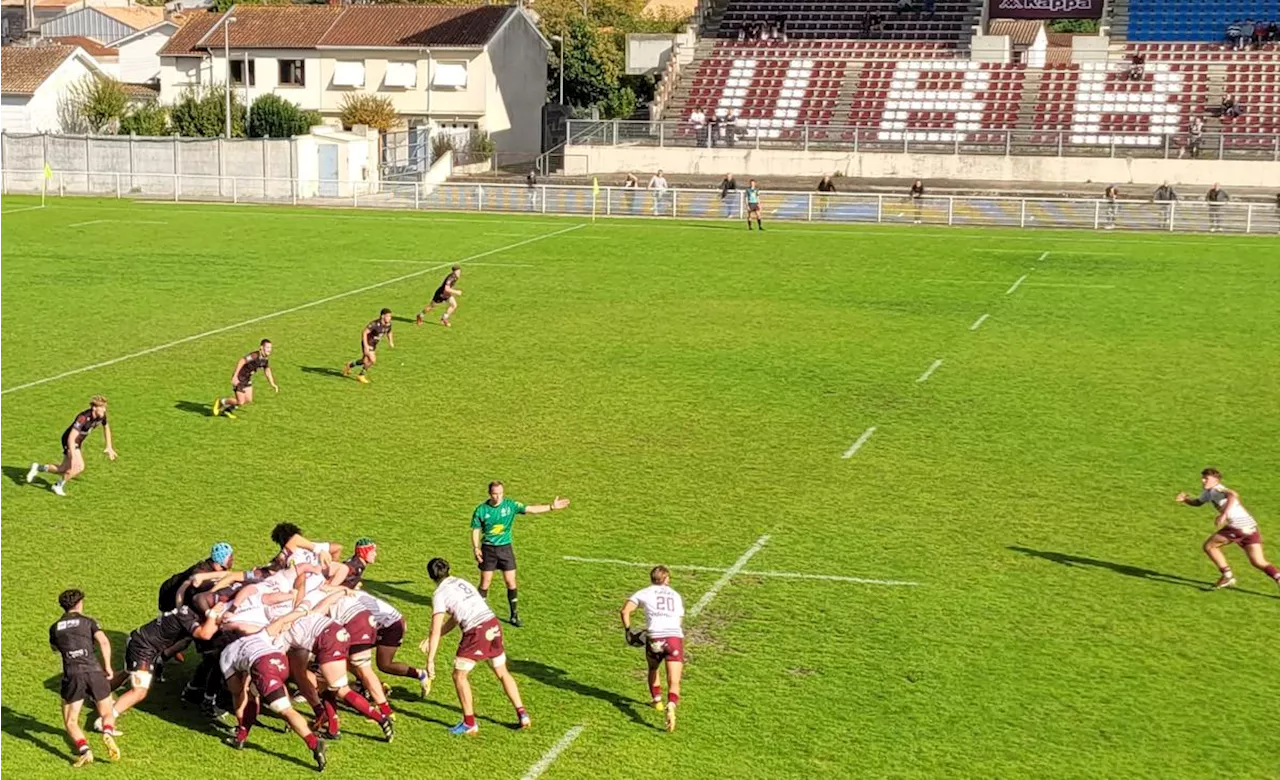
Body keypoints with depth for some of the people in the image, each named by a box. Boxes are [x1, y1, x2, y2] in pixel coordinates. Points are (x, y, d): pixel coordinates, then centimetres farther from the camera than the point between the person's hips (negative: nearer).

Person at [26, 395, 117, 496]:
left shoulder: (101, 415, -13)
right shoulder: (83, 418, -36)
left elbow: (106, 427, 11)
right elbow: (71, 438, -40)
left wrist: (109, 447, 10)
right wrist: (74, 457, -49)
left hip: (77, 442, 8)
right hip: (69, 441, -8)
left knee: (63, 470, 13)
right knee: (79, 466, -24)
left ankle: (38, 468, 34)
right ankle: (59, 485, -1)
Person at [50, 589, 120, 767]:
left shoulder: (55, 627, 17)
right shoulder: (88, 621, 11)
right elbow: (104, 641, -5)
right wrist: (107, 666, 2)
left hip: (72, 674, 0)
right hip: (94, 671, 0)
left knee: (71, 722, 11)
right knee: (107, 713, 17)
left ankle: (84, 750, -16)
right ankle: (108, 733, -17)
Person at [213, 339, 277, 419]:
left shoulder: (265, 359, -1)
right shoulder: (255, 356, -29)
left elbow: (267, 370, 15)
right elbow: (241, 361, -35)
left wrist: (272, 384, 14)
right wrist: (235, 376, -37)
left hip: (247, 379, 9)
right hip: (239, 379, -9)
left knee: (249, 400, 11)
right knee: (240, 402, -7)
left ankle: (227, 409, 29)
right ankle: (221, 402, 17)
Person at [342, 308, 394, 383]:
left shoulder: (388, 324, -6)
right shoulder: (375, 324, -29)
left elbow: (389, 332, 16)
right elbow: (364, 332, -27)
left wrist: (391, 342, 1)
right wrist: (366, 346, -31)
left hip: (373, 344, 8)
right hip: (367, 343, -8)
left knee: (365, 361, 18)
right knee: (372, 360, -15)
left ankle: (349, 366, 40)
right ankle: (361, 376, 3)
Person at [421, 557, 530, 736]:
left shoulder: (439, 594, 1)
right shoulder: (461, 582, 21)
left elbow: (436, 630, -6)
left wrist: (430, 660, -4)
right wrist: (431, 640, 25)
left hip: (476, 632, -7)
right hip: (493, 625, 7)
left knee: (459, 675, 10)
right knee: (502, 673, 21)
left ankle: (469, 724, 10)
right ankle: (522, 715, 20)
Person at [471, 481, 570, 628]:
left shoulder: (510, 505, -6)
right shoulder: (481, 510, -8)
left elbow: (531, 509, -10)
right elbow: (475, 530, 0)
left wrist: (551, 507, -19)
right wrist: (476, 548, -12)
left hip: (505, 548, 2)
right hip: (488, 549, -2)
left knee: (511, 582, 2)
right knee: (485, 583, 1)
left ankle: (514, 615, 13)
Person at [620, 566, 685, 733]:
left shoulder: (644, 593, 15)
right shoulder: (676, 595, 24)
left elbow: (625, 610, 3)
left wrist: (628, 631, 14)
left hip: (655, 638, -1)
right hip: (675, 637, 1)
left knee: (653, 669, 31)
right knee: (674, 682, -5)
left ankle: (657, 700, 37)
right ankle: (671, 706, -30)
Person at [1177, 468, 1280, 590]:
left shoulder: (1216, 489, -5)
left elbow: (1233, 495, -25)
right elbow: (1197, 502, 35)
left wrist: (1223, 514, -30)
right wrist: (1185, 499, 15)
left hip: (1238, 525, -9)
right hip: (1251, 526, 9)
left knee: (1209, 546, 7)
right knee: (1259, 563, 9)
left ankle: (1227, 576, 9)